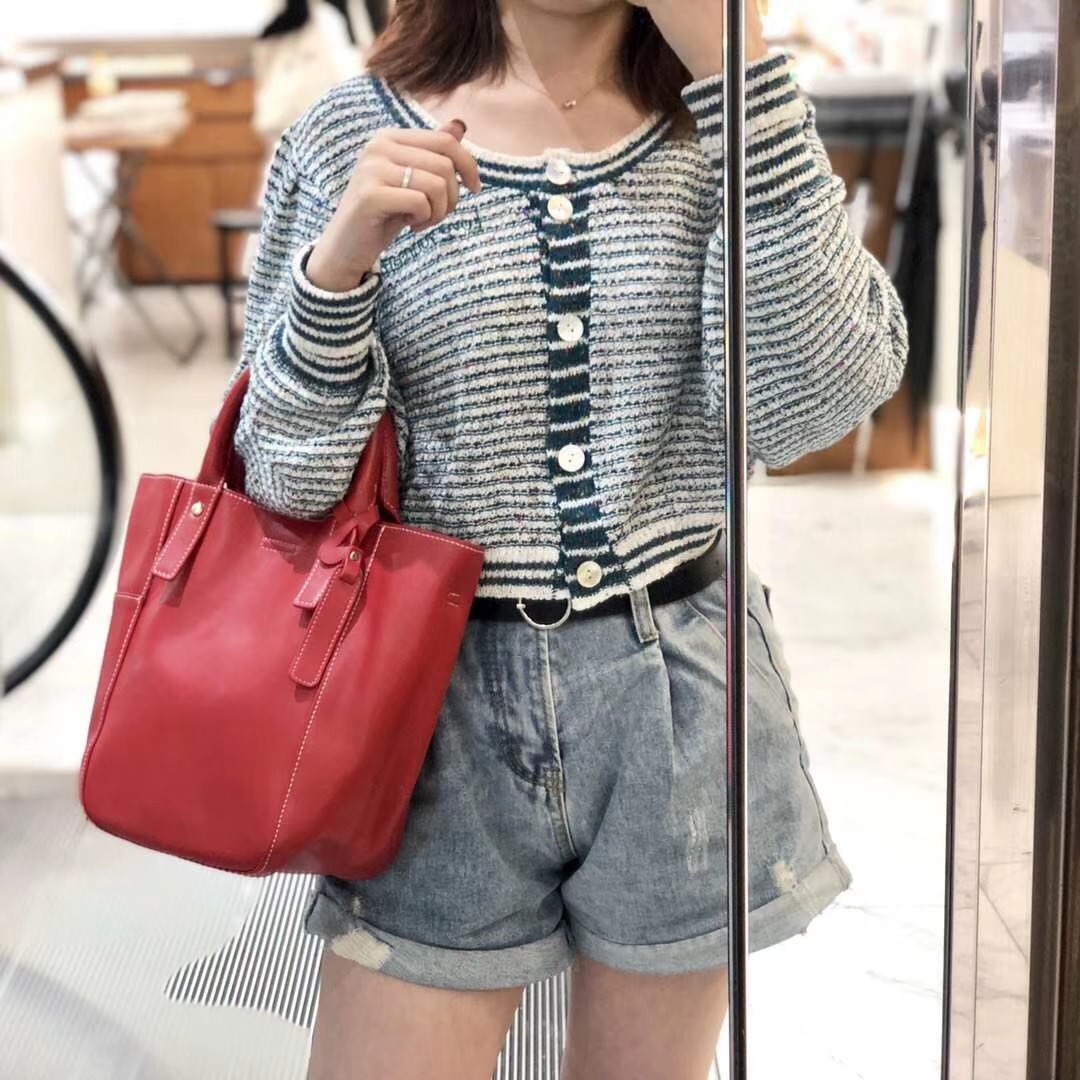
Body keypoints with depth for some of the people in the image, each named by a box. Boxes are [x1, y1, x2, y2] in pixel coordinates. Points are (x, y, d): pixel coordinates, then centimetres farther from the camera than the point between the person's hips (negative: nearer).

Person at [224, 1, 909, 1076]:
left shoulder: (727, 127, 1)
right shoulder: (349, 138, -1)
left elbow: (809, 403, -16)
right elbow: (287, 481, -3)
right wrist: (339, 264, -21)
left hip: (682, 704, 2)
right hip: (448, 701, -1)